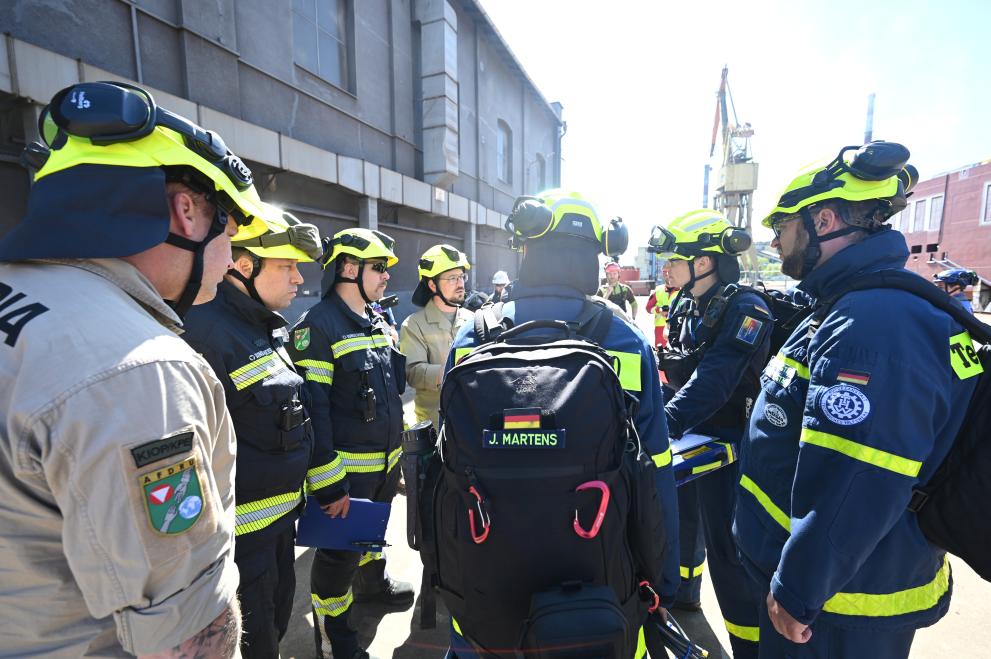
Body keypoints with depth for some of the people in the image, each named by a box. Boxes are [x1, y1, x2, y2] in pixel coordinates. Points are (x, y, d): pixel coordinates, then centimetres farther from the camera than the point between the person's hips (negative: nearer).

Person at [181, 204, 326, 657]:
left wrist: (324, 485, 17)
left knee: (278, 612, 27)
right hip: (239, 528, -8)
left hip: (281, 510, 9)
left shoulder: (267, 327, 6)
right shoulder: (203, 330, -24)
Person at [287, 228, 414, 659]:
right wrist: (329, 484, -20)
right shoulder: (318, 325, -18)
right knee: (340, 549, 10)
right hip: (349, 465, -7)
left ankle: (372, 581, 53)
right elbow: (312, 409, -21)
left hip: (386, 460, 8)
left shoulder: (378, 320, 7)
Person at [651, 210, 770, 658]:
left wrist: (663, 426, -39)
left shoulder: (745, 309, -19)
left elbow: (713, 382, -31)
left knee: (727, 546, -2)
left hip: (725, 443, -8)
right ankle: (682, 591, 49)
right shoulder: (689, 308, 6)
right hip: (690, 435, 8)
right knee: (682, 516, 24)